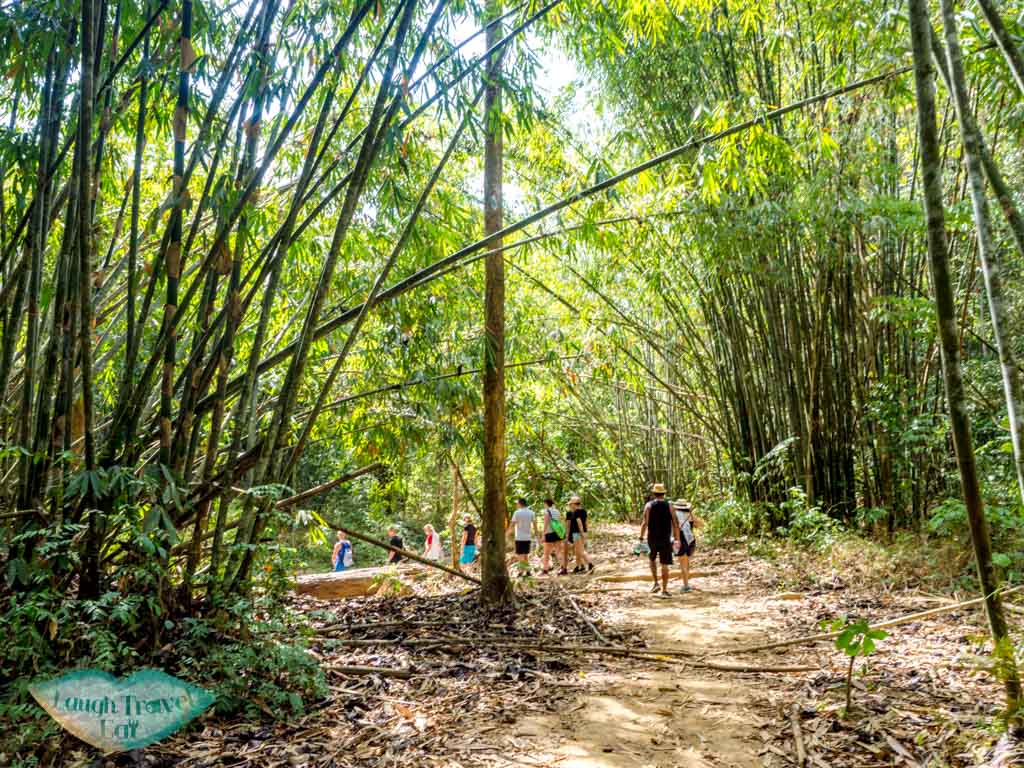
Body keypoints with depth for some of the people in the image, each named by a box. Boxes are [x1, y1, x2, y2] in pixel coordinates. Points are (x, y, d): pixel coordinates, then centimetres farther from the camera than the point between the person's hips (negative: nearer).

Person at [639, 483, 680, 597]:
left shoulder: (649, 505, -4)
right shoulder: (669, 506, 0)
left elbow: (645, 523, -11)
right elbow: (675, 524, -3)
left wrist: (641, 538, -8)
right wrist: (677, 539, 4)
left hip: (652, 539, 0)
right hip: (665, 539, 0)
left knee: (652, 559, 23)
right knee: (664, 565, 5)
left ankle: (656, 583, 13)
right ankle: (664, 590, 2)